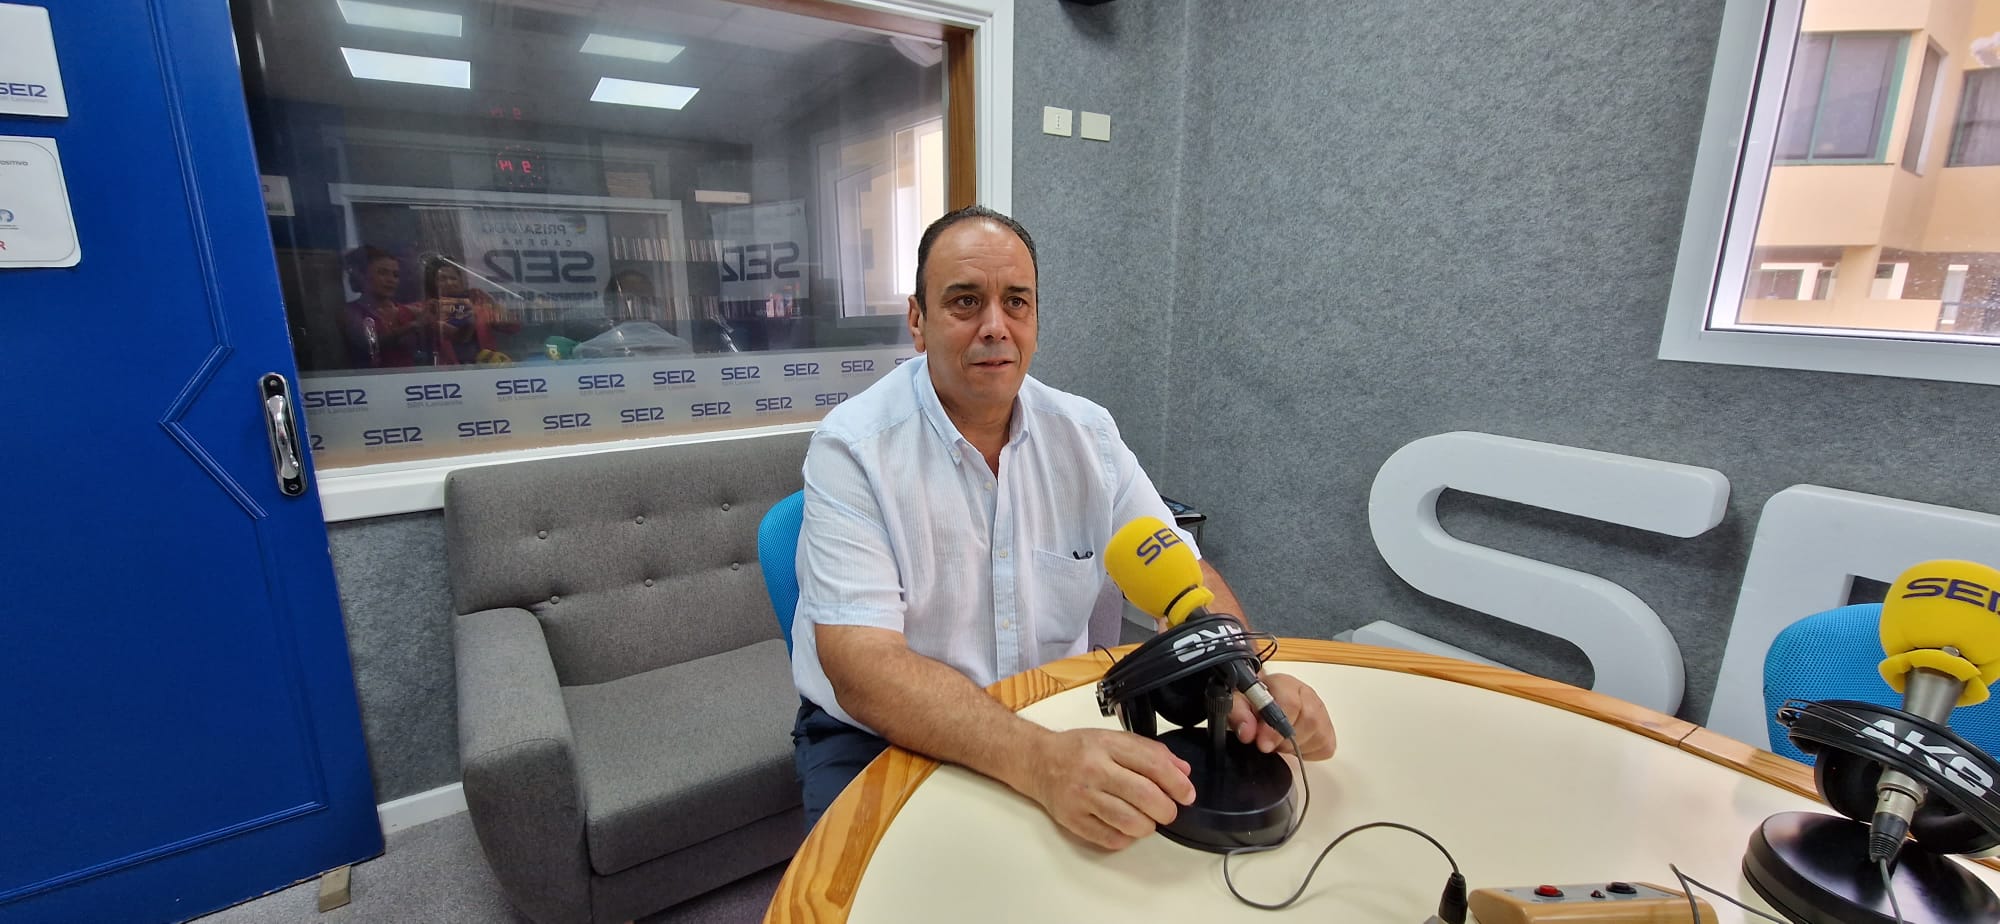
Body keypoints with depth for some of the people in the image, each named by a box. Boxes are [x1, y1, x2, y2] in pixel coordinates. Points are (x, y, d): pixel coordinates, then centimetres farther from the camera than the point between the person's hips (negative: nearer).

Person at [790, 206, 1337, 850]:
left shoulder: (1086, 433, -2)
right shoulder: (853, 449, -18)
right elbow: (863, 668, -27)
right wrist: (1040, 761, -42)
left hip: (1056, 720, 4)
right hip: (879, 738, -3)